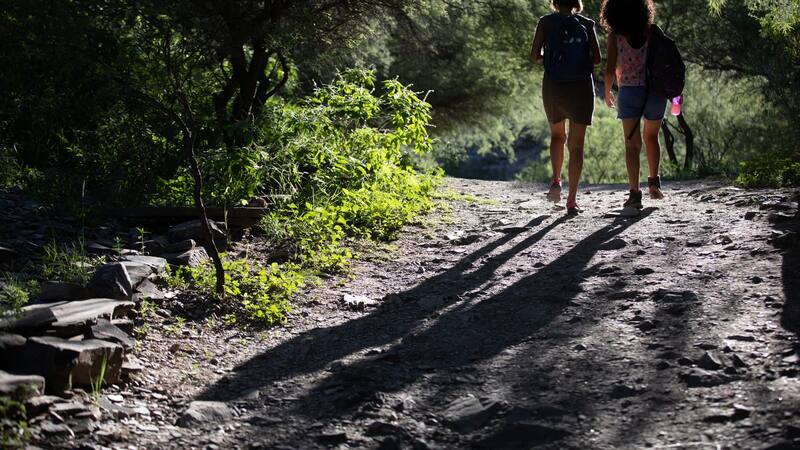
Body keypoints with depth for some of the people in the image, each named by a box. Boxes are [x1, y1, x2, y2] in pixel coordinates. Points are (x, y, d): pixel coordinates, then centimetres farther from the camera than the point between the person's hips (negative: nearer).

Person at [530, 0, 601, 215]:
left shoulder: (546, 22, 1)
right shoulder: (587, 24, 2)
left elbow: (535, 56, -4)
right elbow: (596, 59, -3)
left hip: (553, 86, 1)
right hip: (581, 87, -1)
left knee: (557, 135, 25)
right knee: (576, 145, 4)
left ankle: (556, 180, 6)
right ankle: (572, 201, -3)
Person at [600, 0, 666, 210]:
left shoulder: (616, 36, -3)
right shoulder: (652, 31, 1)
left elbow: (610, 69, -5)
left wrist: (607, 91, 12)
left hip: (629, 91, -2)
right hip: (655, 91, 2)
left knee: (632, 143, 2)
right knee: (651, 137, 23)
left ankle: (634, 192, -8)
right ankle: (654, 182, 16)